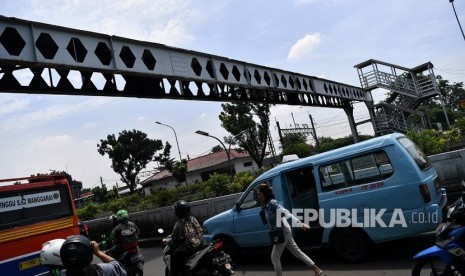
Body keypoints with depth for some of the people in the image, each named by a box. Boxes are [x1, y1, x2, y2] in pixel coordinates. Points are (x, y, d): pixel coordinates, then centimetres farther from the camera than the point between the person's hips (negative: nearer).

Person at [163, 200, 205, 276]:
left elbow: (174, 241, -5)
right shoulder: (193, 219, 5)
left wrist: (166, 240, 17)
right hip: (201, 246, 7)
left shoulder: (179, 224, -11)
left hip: (188, 250, -7)